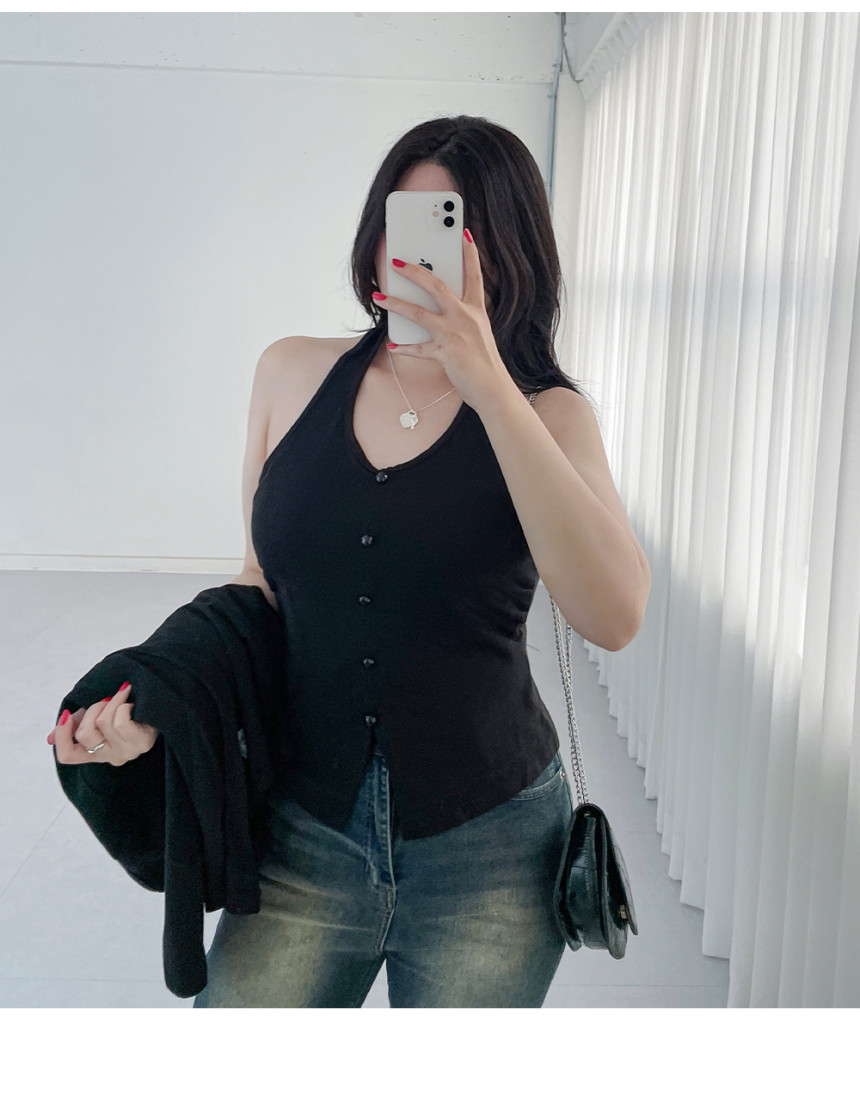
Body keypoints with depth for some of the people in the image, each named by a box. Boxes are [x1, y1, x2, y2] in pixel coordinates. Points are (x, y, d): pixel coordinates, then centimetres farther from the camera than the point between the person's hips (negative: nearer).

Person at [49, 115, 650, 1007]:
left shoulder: (546, 414, -7)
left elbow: (614, 617, -24)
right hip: (309, 832, 2)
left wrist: (487, 386, -27)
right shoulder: (294, 375, 1)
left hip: (485, 850, -1)